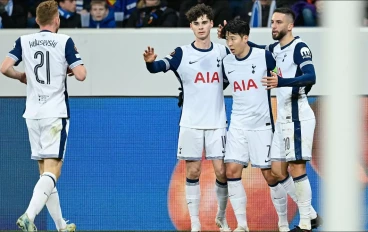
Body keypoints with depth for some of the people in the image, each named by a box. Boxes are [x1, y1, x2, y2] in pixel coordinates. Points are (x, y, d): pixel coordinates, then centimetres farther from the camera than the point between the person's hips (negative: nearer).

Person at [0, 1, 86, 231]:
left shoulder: (24, 41, 5)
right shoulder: (64, 41, -5)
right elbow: (81, 75, -12)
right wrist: (72, 67, 11)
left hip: (32, 113, 5)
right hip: (56, 113, -5)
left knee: (45, 172, 12)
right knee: (52, 171, -9)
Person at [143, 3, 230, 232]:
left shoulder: (223, 51, 3)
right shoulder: (183, 53, -3)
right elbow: (161, 66, -15)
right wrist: (150, 62, -40)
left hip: (217, 123, 1)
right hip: (191, 124, -1)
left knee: (222, 171, -2)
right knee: (193, 171, 1)